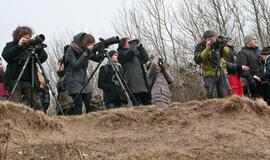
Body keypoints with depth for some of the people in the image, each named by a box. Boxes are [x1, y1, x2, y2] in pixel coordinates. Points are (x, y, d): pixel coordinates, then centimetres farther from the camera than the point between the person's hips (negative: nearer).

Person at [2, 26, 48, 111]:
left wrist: (39, 49, -19)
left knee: (36, 105, -6)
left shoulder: (32, 46, 9)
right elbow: (5, 56, -13)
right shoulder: (11, 45, 7)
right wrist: (19, 46, -22)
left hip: (30, 81, 1)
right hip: (14, 81, -1)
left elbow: (43, 58, 1)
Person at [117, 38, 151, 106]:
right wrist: (134, 43, 5)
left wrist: (140, 47, 19)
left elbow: (146, 58, 22)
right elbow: (132, 51, -14)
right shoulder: (122, 54, 5)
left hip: (143, 84, 8)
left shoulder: (136, 54, 28)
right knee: (138, 107, -17)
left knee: (147, 105, -1)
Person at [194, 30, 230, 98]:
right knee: (213, 98, -7)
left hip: (222, 74, 3)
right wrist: (207, 49, -26)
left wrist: (222, 47, -22)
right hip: (210, 76, -2)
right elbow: (197, 60, -19)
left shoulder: (218, 44, 4)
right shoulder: (200, 47, -3)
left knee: (225, 96, 3)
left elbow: (228, 54, -4)